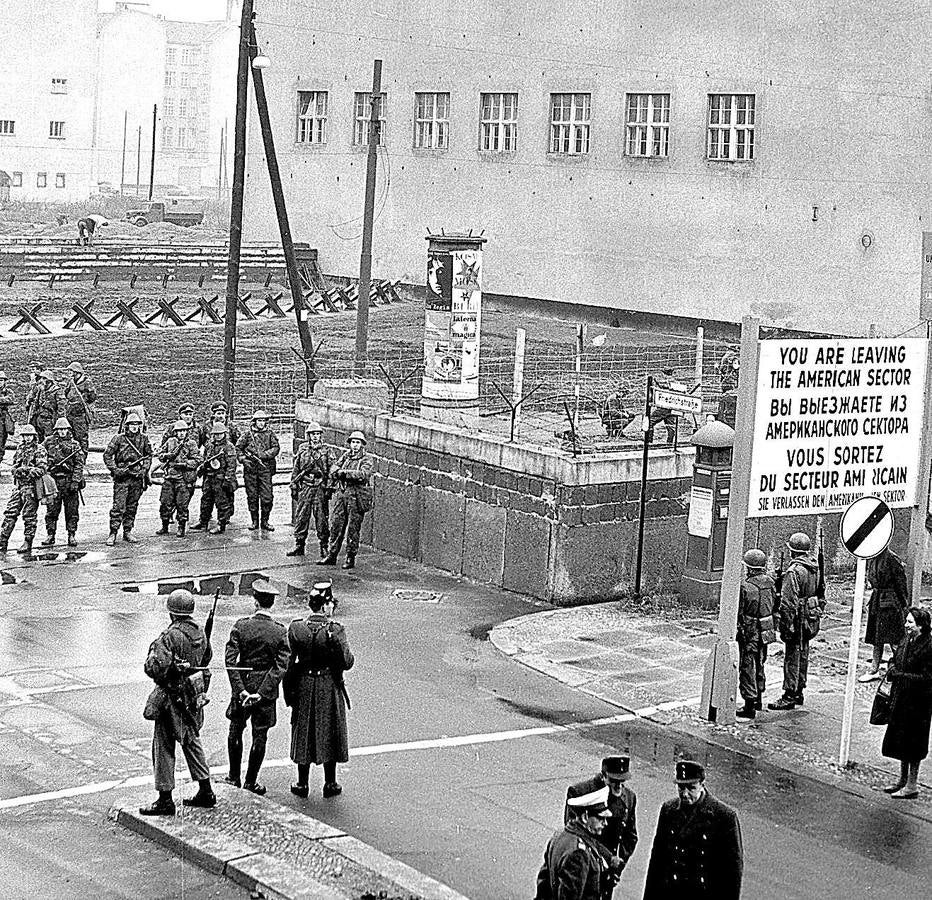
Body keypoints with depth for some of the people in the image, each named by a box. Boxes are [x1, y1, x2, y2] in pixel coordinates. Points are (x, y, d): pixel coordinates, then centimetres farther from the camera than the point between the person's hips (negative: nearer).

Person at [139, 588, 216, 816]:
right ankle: (205, 792, 25)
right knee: (191, 741, 21)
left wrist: (149, 664, -8)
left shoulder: (170, 636, -22)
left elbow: (157, 667, -29)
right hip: (194, 695, 8)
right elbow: (206, 657, 20)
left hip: (172, 697, -8)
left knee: (163, 746, 1)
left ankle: (165, 800, 4)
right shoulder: (199, 632, 3)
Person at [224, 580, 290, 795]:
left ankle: (234, 778, 25)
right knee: (259, 736, 11)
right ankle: (250, 782, 15)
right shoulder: (280, 632, -9)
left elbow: (230, 660, -16)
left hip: (242, 685, 0)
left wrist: (240, 689, -16)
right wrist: (262, 693, -15)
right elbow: (281, 667, -14)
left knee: (235, 731, 18)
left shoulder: (241, 626, -10)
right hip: (266, 687, 0)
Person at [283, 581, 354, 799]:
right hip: (330, 688, -2)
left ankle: (302, 783, 19)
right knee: (330, 735, 11)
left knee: (304, 733, 13)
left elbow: (288, 662, -4)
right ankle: (330, 784, 17)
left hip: (304, 687, 2)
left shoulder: (295, 628, -8)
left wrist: (288, 693, 4)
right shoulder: (335, 630, -16)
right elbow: (347, 662, -15)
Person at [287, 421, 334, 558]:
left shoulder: (327, 451, 3)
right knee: (301, 517, 2)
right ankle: (299, 546, 8)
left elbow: (331, 472, 1)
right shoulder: (302, 449, 9)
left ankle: (324, 547, 7)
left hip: (320, 488, -2)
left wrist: (329, 489, -7)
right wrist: (294, 486, 8)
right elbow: (295, 469, 13)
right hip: (305, 487, 2)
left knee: (322, 518, 0)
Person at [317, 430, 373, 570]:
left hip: (356, 497, -5)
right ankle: (331, 556, 13)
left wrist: (344, 473, -15)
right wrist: (339, 472, -15)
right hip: (341, 494, 5)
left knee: (353, 529, 0)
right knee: (335, 526, 5)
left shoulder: (366, 459, -2)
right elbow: (333, 469, 7)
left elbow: (363, 474, -19)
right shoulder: (346, 456, 14)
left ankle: (351, 558, 7)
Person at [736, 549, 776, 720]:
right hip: (766, 632, 7)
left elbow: (738, 613, -16)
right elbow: (774, 604, 9)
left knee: (748, 667, 0)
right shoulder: (770, 582, 0)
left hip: (749, 633, -7)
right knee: (759, 664, 21)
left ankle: (750, 704, 0)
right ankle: (758, 698, 33)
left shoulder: (746, 587, -20)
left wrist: (735, 629, -4)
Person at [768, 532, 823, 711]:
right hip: (811, 617, 9)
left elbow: (788, 601, -22)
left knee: (792, 657, -4)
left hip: (797, 618, -9)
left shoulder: (794, 570, -20)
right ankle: (799, 692, 26)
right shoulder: (814, 567, 7)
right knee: (802, 654, 17)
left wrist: (787, 625, -19)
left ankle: (790, 697, -1)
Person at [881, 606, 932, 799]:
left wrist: (901, 675, -19)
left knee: (912, 744, -1)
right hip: (900, 700, 8)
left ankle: (912, 786, 8)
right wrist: (892, 670, -1)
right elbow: (896, 661, 21)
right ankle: (903, 781, 27)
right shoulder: (905, 643, 8)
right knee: (899, 739, 15)